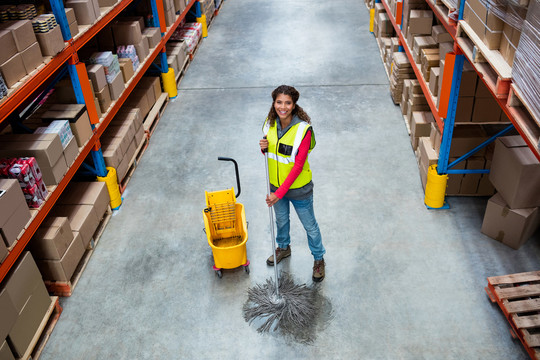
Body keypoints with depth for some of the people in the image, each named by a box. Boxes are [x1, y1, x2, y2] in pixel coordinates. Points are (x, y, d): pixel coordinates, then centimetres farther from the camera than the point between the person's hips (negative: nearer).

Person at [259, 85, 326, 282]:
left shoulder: (303, 129, -26)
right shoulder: (270, 123, -8)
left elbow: (298, 165, -25)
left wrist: (279, 193, -25)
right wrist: (264, 147, -16)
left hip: (299, 188, -5)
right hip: (276, 185, 5)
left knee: (309, 225, 15)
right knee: (281, 220, 28)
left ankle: (319, 259, 39)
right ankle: (283, 248, 55)